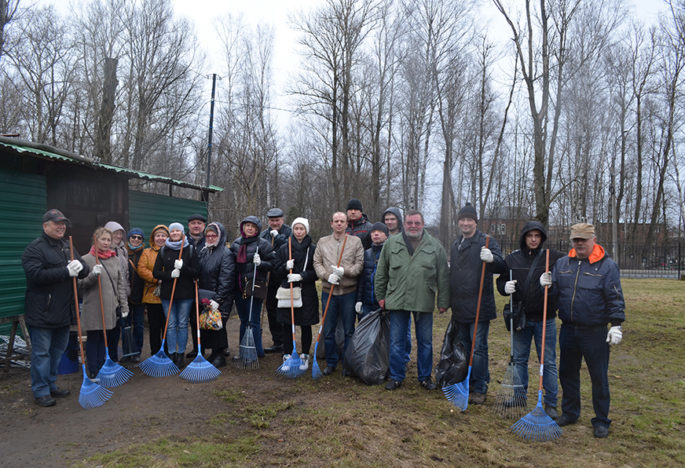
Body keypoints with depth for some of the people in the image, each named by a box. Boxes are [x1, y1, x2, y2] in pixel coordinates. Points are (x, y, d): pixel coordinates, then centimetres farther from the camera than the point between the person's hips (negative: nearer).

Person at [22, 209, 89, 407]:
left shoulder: (67, 247, 15)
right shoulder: (34, 248, -9)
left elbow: (84, 270, 12)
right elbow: (35, 274, -22)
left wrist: (81, 268, -13)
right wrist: (66, 272, -26)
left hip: (64, 312, 7)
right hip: (42, 312, -7)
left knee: (58, 350, 17)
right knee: (41, 352, 1)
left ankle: (51, 384, 31)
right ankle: (40, 391, 12)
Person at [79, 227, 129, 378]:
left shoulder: (115, 259, 12)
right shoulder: (86, 259, -2)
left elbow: (121, 284, 12)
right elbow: (80, 284, -6)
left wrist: (124, 306, 8)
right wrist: (93, 275, -24)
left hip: (112, 308, 4)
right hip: (94, 310, -4)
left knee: (111, 339, 10)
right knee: (94, 340, 3)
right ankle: (94, 372, 14)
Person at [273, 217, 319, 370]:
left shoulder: (313, 249, 0)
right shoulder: (284, 248, 6)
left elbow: (317, 272, -2)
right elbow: (276, 271, 7)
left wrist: (301, 276, -17)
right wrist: (286, 267, -13)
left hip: (307, 293, -1)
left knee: (305, 326, 7)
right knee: (287, 326, 4)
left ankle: (304, 357, 21)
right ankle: (287, 356, 17)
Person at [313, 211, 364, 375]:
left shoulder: (356, 241, 3)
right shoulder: (322, 242, 9)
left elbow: (360, 264, -2)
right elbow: (317, 263, 5)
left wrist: (344, 271, -18)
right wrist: (327, 276, -11)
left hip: (348, 291, -2)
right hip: (328, 291, 2)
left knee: (349, 331, 6)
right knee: (328, 331, 8)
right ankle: (331, 363, 22)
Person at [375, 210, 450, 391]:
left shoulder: (435, 246, 4)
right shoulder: (391, 243, 5)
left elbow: (443, 277, 5)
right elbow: (381, 273, 10)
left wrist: (443, 302, 3)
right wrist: (380, 295, 7)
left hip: (424, 302, 0)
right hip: (397, 300, 0)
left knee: (425, 342, 10)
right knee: (396, 342, 6)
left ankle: (425, 376, 26)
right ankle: (396, 377, 21)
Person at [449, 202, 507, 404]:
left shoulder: (486, 242, -6)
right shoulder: (455, 245, 15)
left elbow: (502, 268, -14)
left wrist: (491, 259, -35)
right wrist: (449, 300, 21)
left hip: (479, 307, -6)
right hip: (460, 307, 7)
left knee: (478, 348, -1)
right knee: (464, 348, 15)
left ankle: (480, 389, 11)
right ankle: (468, 384, 28)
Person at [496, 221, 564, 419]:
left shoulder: (554, 257, -4)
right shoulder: (512, 258, 4)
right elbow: (500, 280, 11)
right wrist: (505, 286, -11)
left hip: (545, 319, -3)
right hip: (521, 318, 3)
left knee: (548, 362, 5)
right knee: (519, 359, 14)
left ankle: (551, 403, 17)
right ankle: (520, 396, 30)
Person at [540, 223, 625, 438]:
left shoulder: (607, 266, -5)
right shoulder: (562, 263, 7)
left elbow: (615, 298, -5)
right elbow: (555, 293, 12)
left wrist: (616, 325, -11)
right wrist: (548, 285, -10)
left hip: (595, 333, -4)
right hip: (568, 330, 4)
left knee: (599, 378, 6)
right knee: (567, 373, 15)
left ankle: (601, 421, 21)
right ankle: (569, 412, 31)